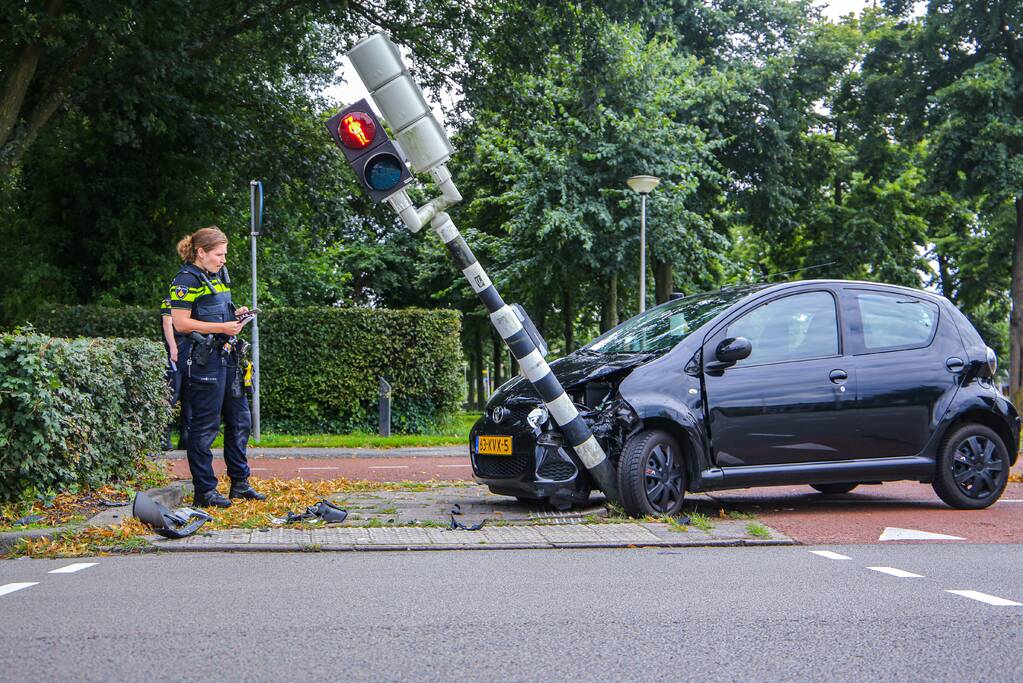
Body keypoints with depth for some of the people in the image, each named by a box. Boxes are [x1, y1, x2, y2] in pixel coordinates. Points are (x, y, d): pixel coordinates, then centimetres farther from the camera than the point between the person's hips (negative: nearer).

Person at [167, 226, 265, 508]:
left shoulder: (219, 275, 17)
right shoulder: (187, 280, -10)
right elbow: (181, 323, -16)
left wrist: (235, 314, 8)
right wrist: (222, 327, -19)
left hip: (226, 356, 9)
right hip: (203, 359, -9)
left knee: (239, 419, 12)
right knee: (205, 426, -4)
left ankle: (240, 483, 22)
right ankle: (204, 491, 2)